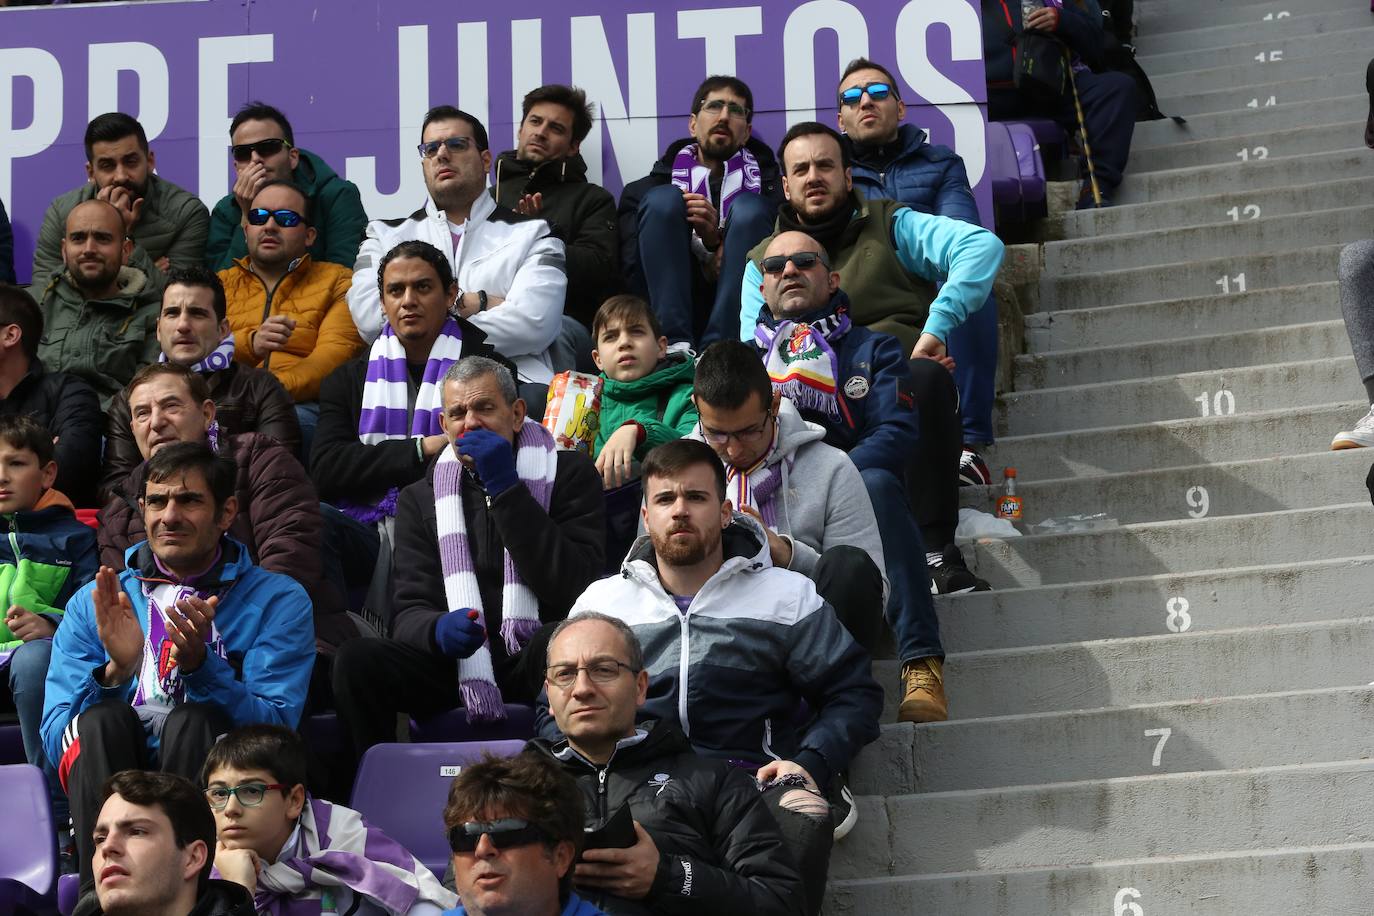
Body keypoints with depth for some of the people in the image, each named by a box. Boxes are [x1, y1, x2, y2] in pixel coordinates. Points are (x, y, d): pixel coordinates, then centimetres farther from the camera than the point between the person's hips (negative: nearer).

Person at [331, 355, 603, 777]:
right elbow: (410, 612, 5)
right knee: (356, 659, -25)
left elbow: (568, 588, -9)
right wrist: (438, 629, -21)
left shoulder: (569, 473, 6)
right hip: (457, 664, 3)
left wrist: (505, 489, -12)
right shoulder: (419, 498, 14)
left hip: (533, 663, -2)